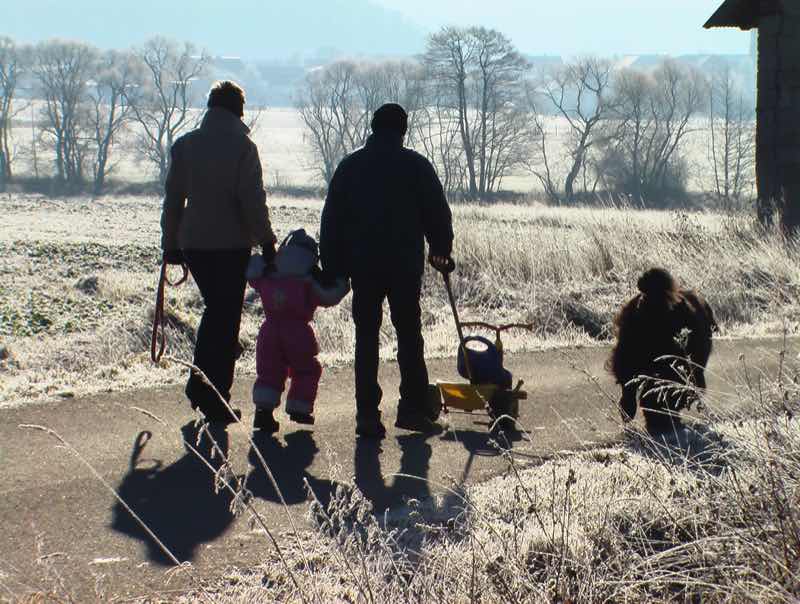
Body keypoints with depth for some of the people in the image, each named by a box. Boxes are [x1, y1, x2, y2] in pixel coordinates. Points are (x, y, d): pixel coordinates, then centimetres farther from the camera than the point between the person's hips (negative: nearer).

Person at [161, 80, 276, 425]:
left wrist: (170, 244, 14)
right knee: (227, 319, 4)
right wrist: (266, 241, -6)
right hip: (232, 245, -4)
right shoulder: (243, 147, -9)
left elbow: (173, 199, 8)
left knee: (214, 310, 22)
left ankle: (199, 382, 15)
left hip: (193, 243, 5)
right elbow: (253, 200, -13)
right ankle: (216, 397, 4)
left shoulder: (184, 145, 5)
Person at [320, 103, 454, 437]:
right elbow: (438, 212, 0)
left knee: (366, 337, 6)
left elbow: (331, 219, 7)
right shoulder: (416, 165, -2)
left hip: (362, 265, 2)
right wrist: (441, 249, 15)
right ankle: (413, 408, 6)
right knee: (409, 335, 9)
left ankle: (367, 413, 2)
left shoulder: (350, 165, 6)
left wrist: (333, 266, 11)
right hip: (406, 264, -2)